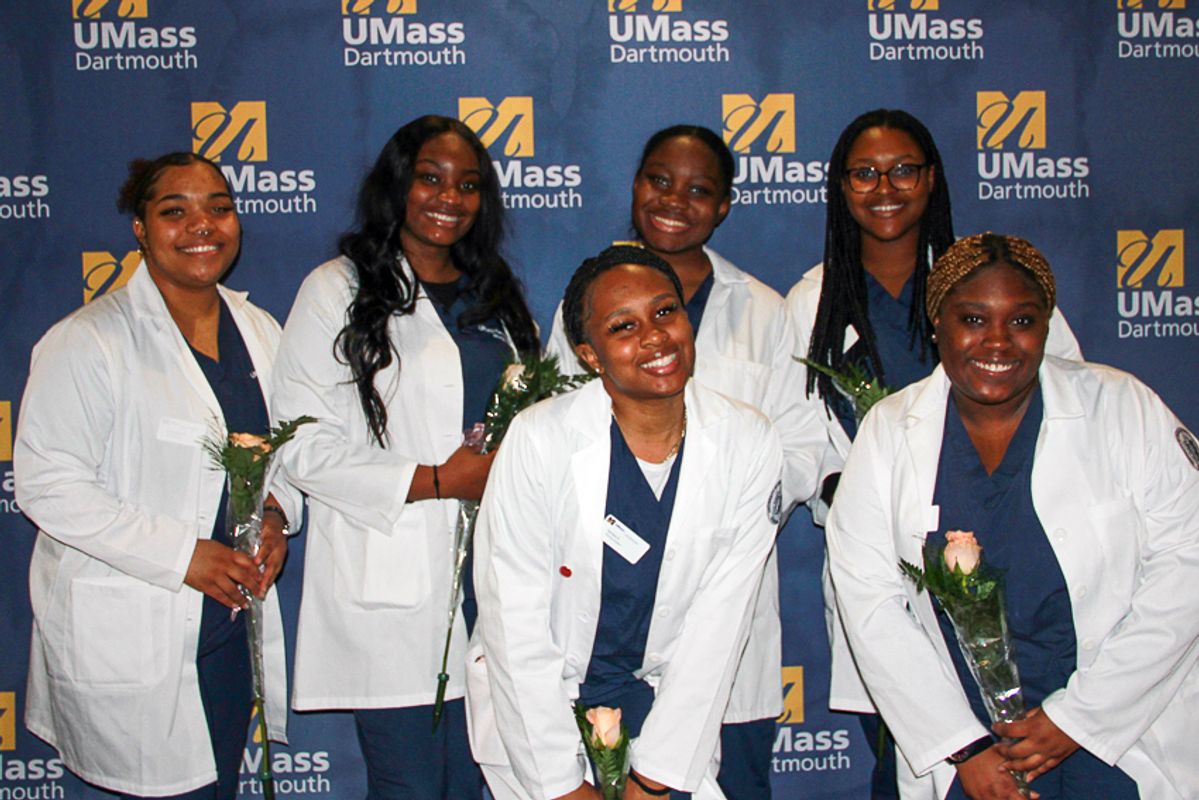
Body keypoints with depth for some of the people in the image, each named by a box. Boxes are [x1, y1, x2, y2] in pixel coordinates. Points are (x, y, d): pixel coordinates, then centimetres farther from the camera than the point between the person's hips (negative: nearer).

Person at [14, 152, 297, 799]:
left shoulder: (259, 331, 7)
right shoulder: (89, 342, -13)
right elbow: (46, 485, -16)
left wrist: (275, 513, -4)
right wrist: (182, 555, -20)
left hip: (229, 623, 6)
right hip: (128, 643, -6)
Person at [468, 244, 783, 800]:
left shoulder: (748, 445, -10)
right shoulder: (539, 440, -15)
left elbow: (717, 627, -9)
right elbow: (515, 627, -14)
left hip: (667, 705, 2)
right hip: (536, 707, -1)